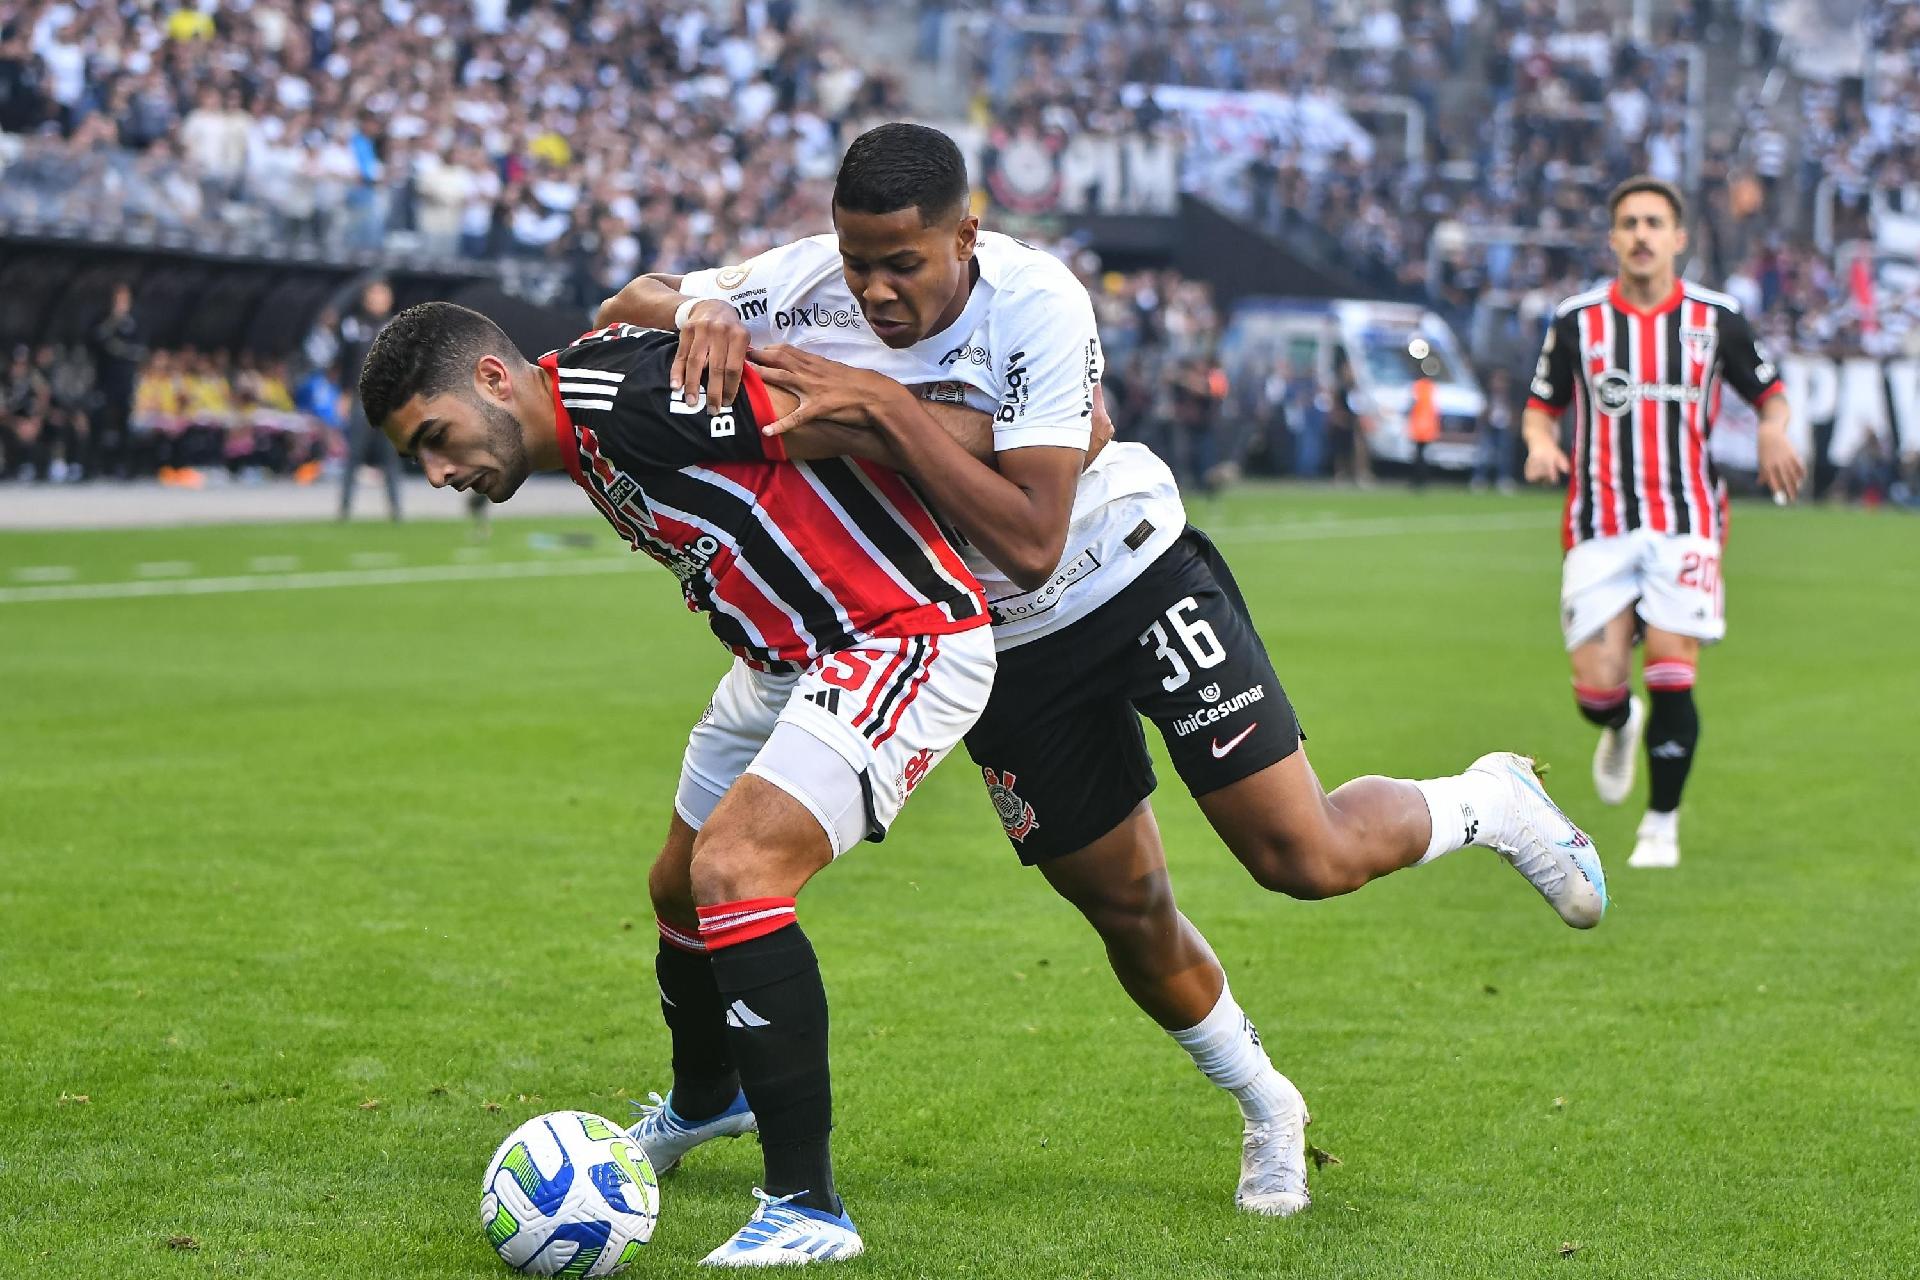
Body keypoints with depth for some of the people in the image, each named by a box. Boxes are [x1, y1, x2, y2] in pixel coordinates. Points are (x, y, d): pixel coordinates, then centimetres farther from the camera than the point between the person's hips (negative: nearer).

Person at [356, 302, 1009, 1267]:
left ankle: (808, 1207, -19)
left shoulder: (633, 392, -23)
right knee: (682, 889, 23)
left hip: (906, 639, -10)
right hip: (789, 662, 10)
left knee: (734, 873, -24)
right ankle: (707, 1097, 53)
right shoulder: (580, 441, 8)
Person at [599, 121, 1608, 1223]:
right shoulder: (809, 285, -18)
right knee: (1127, 908, 8)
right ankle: (1265, 1109, 33)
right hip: (1003, 647, 4)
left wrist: (887, 409, -41)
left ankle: (1490, 804, 21)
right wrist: (698, 312, -31)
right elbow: (630, 305, -8)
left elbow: (1032, 543, -35)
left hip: (1137, 580, -4)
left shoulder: (1038, 304, -29)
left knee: (1306, 860, -10)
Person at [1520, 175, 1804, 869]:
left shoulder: (1717, 318, 3)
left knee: (1672, 675, -13)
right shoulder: (1577, 320, 4)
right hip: (1599, 523, 1)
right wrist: (1540, 443, -10)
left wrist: (1773, 432, -9)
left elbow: (1770, 392, 14)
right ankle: (1621, 727, 34)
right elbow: (1540, 407, 13)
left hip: (1685, 520, -1)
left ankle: (1662, 823, 5)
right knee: (1596, 690, -6)